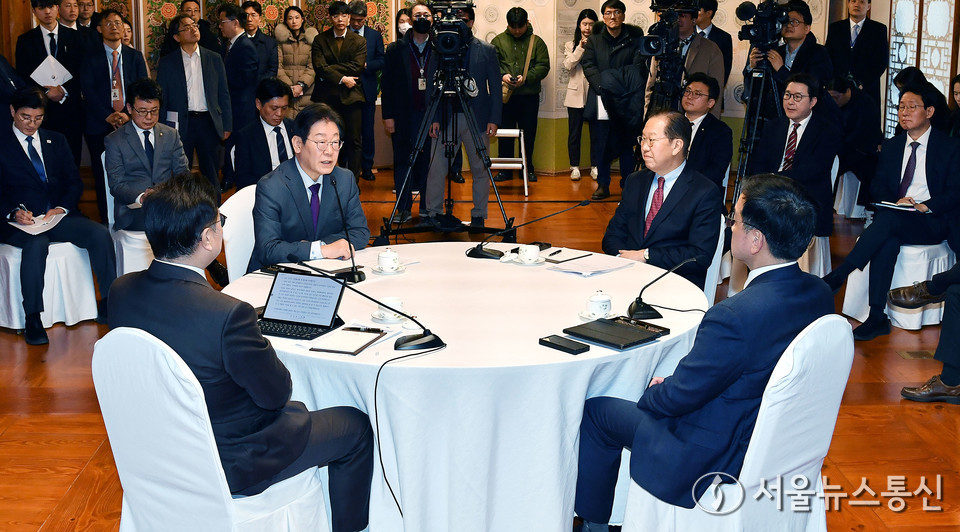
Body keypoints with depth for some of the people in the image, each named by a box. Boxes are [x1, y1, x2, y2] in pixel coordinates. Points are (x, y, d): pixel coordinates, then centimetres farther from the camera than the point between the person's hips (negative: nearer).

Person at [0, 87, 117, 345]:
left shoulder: (56, 141, 19)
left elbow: (74, 182, 13)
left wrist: (62, 208, -6)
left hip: (59, 216, 4)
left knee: (100, 234, -23)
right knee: (36, 244, -37)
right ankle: (32, 318, -27)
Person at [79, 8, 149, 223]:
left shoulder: (135, 56, 11)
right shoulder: (91, 58, 6)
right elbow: (87, 90, -3)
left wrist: (129, 114, -11)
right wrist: (107, 116, -14)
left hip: (130, 123, 1)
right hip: (100, 125, -1)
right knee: (102, 175, 1)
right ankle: (106, 222, 9)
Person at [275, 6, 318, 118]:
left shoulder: (310, 38, 10)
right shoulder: (281, 38, 8)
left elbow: (312, 67, 3)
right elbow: (277, 65, 1)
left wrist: (301, 85, -11)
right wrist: (288, 86, -10)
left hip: (306, 89, 1)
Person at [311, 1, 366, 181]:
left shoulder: (359, 42, 7)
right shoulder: (320, 40, 7)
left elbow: (356, 67, -6)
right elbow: (319, 67, -4)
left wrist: (329, 70, -9)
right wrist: (341, 79, -13)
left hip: (351, 97, 0)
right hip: (327, 97, 0)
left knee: (353, 141, -1)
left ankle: (353, 182, 6)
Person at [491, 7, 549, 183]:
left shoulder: (536, 42, 5)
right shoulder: (498, 41, 7)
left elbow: (543, 66, -1)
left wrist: (526, 78, -16)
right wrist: (502, 75, -16)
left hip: (529, 96, 0)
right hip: (505, 96, 0)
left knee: (528, 134, 6)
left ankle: (528, 169, 18)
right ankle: (505, 170, 13)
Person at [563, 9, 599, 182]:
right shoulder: (571, 45, 8)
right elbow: (568, 65, -8)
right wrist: (581, 48, -12)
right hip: (576, 94, 1)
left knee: (596, 131, 3)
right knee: (574, 132, 6)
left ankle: (595, 166, 13)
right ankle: (574, 166, 14)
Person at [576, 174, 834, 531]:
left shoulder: (735, 316, -34)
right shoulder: (819, 294, -7)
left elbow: (678, 397, -20)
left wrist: (655, 393, 2)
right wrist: (676, 384, 7)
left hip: (719, 466, -8)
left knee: (596, 410, 8)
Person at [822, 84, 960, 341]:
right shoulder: (891, 147, 18)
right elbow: (877, 187, 13)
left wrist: (926, 206, -20)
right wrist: (896, 201, -10)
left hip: (932, 222, -3)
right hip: (894, 219, 3)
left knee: (889, 218, -35)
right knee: (887, 241, -33)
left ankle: (837, 276, -35)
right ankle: (877, 317, -35)